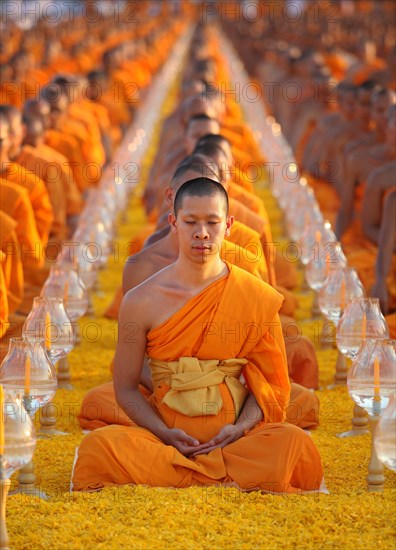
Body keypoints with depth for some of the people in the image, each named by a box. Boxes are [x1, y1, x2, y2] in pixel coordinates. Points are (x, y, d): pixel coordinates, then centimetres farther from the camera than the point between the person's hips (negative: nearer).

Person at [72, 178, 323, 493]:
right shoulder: (142, 301, 4)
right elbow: (126, 387, 7)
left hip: (233, 437, 0)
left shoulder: (256, 297, 5)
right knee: (99, 445, -31)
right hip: (168, 436, 0)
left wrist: (241, 427, -11)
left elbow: (269, 384, 9)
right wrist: (165, 434, -11)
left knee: (295, 443, -32)